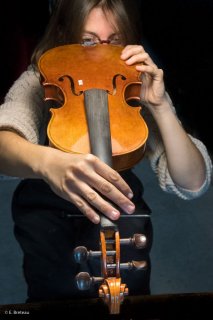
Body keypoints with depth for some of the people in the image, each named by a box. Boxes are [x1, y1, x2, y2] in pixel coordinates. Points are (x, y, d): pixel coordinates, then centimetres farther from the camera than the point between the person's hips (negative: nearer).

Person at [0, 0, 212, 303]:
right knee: (57, 286, -17)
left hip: (116, 199, 1)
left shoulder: (138, 90, -16)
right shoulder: (38, 82, -20)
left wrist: (160, 105, -32)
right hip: (48, 205, -1)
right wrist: (47, 161, -65)